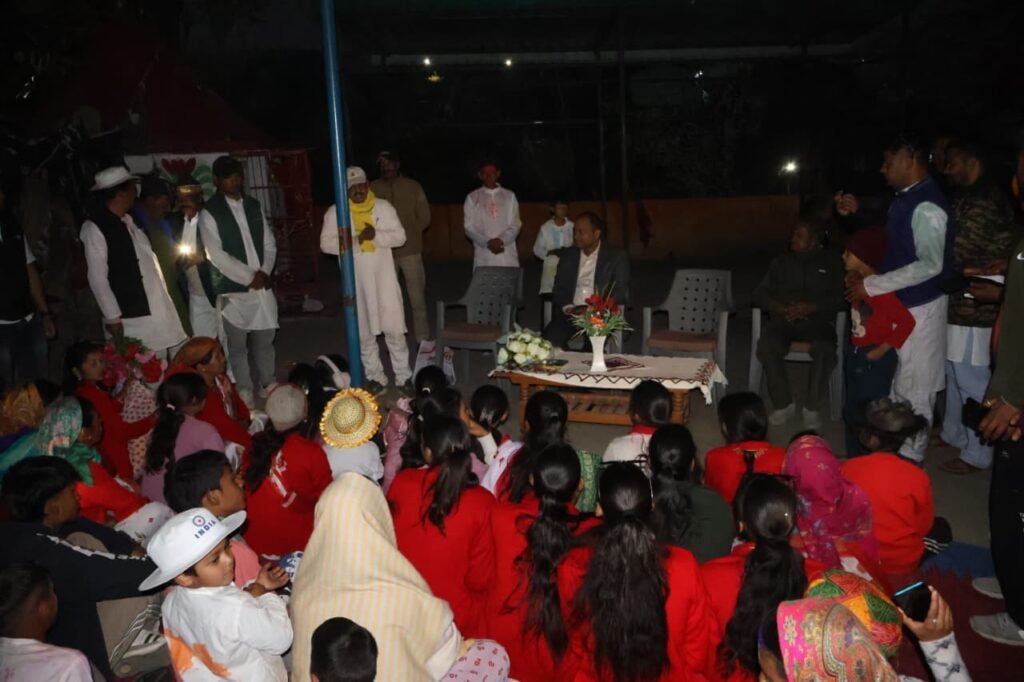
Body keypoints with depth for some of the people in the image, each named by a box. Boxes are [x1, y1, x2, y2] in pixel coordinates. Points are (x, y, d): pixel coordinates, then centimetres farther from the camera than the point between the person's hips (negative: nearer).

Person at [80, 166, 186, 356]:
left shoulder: (129, 221, 13)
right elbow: (97, 278, -11)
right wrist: (112, 317, -11)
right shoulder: (94, 228, -10)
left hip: (156, 312, 7)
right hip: (130, 318, -7)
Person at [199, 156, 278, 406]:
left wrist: (264, 272, -5)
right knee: (237, 345, 3)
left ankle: (268, 386, 26)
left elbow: (269, 244, 11)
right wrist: (250, 277, -12)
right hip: (233, 289, -4)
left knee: (264, 340, 12)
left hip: (262, 285, 5)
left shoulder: (253, 205, 11)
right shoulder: (209, 212, -6)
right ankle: (245, 392, 16)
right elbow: (217, 256, -12)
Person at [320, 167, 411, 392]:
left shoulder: (383, 207, 1)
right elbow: (326, 243, -6)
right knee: (364, 332, 9)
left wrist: (376, 235, -19)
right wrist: (354, 240, -19)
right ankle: (375, 377, 21)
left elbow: (400, 236, -2)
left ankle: (403, 376, 13)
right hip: (356, 282, 1)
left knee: (394, 329, 1)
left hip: (383, 278, 0)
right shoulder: (335, 212, 0)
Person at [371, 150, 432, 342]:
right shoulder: (373, 188, 3)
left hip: (410, 249, -1)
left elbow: (424, 217, 6)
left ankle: (424, 339, 11)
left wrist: (408, 233, 1)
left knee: (418, 297, 0)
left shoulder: (413, 186, 4)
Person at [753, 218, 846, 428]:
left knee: (825, 348, -35)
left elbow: (839, 298, 0)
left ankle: (811, 406, -17)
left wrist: (811, 308, -17)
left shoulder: (831, 262, 11)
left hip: (818, 320, -2)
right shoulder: (781, 262, 18)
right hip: (784, 319, 2)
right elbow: (760, 293, 9)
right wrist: (780, 308, -11)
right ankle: (783, 404, -18)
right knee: (767, 345, -31)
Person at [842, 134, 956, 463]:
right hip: (899, 303, 9)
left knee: (912, 387, 4)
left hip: (918, 308, -9)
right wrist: (857, 213, 10)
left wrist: (871, 285, -26)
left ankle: (909, 456, 18)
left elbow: (930, 265, -28)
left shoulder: (926, 206, -22)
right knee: (898, 381, 19)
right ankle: (897, 445, 33)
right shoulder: (905, 198, 8)